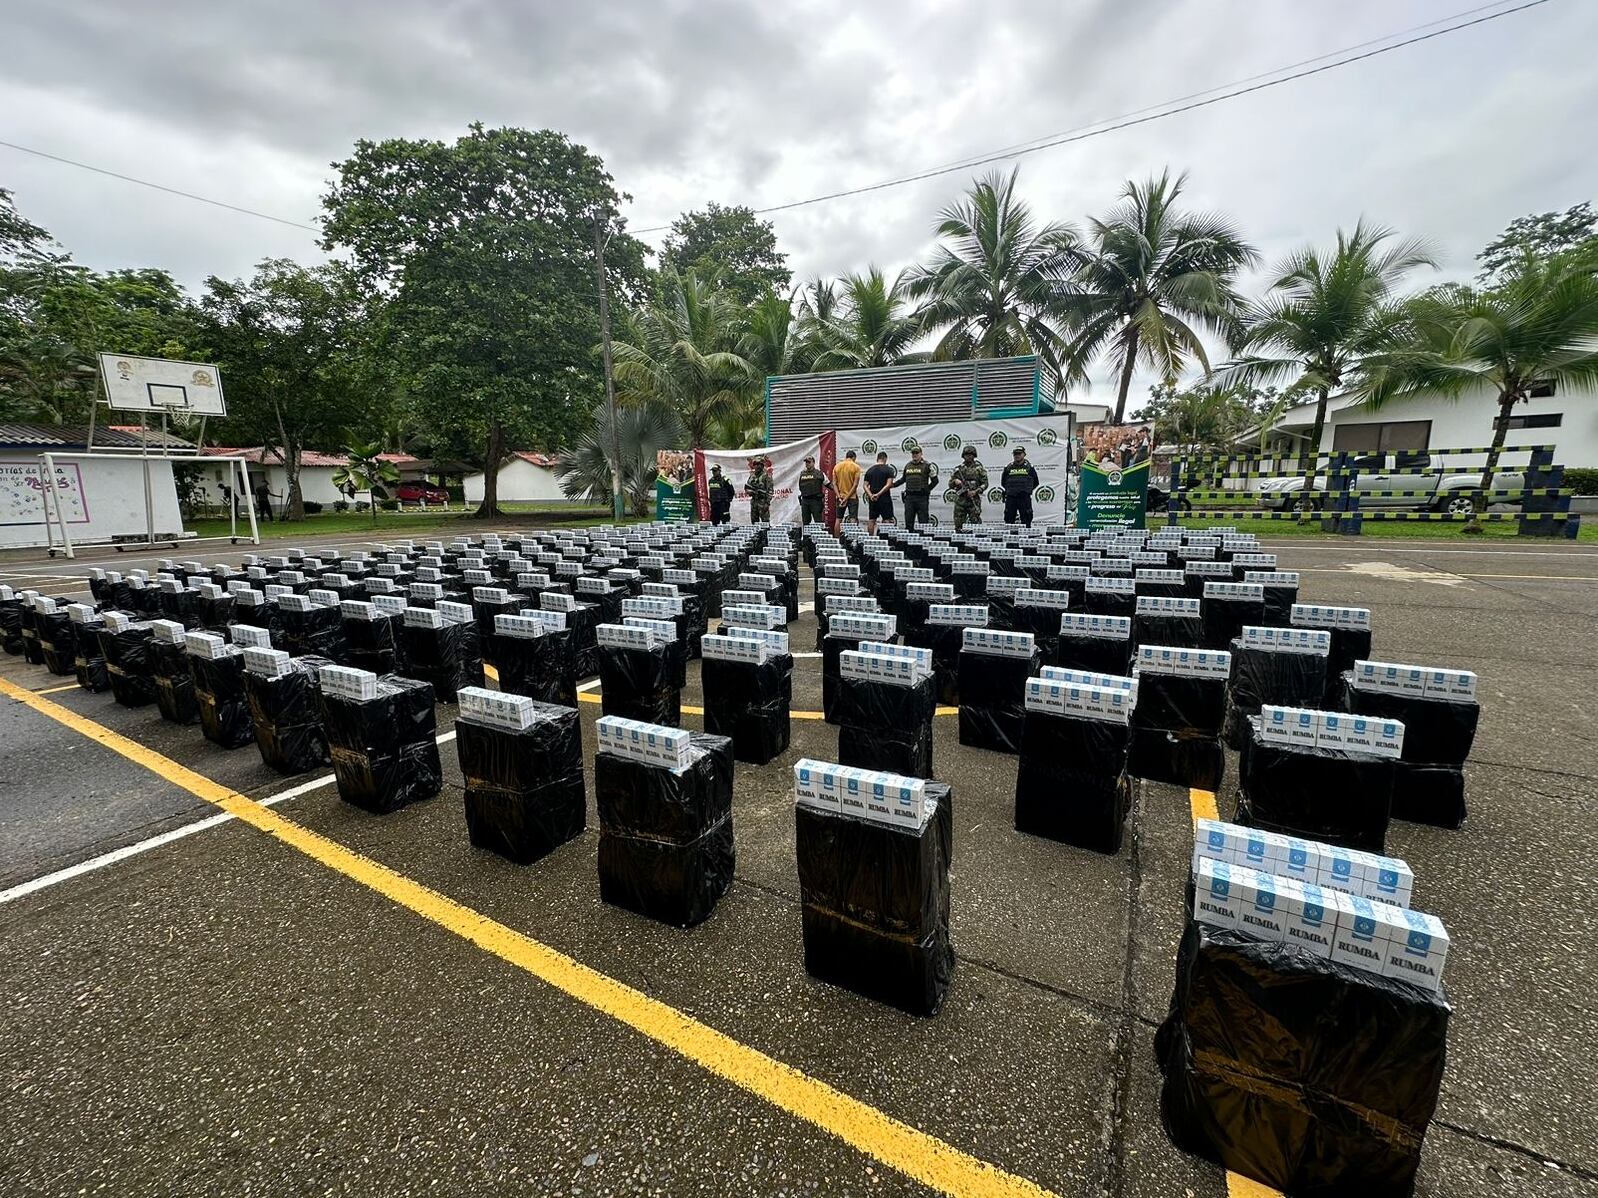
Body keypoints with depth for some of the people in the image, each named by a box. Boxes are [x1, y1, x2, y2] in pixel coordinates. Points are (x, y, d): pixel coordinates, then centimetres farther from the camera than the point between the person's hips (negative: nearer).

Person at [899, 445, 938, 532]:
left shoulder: (927, 465, 0)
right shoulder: (907, 465, 14)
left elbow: (935, 481, 4)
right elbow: (904, 479, 27)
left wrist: (926, 490, -1)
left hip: (922, 497, -4)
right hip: (909, 497, 4)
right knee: (908, 522, 6)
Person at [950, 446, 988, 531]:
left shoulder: (979, 468, 4)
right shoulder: (958, 469, 10)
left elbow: (985, 483, 2)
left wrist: (976, 491, -12)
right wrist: (955, 481, -11)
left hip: (974, 501, -2)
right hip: (960, 501, 2)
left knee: (975, 523, -3)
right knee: (958, 525, 4)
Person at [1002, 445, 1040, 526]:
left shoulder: (1029, 467, 6)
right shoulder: (1008, 467, 10)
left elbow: (1035, 483, 14)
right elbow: (1003, 482, 19)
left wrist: (1027, 489, 9)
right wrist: (1010, 490, 12)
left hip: (1025, 498, -2)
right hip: (1010, 498, 2)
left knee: (1026, 520, -1)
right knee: (1009, 519, 3)